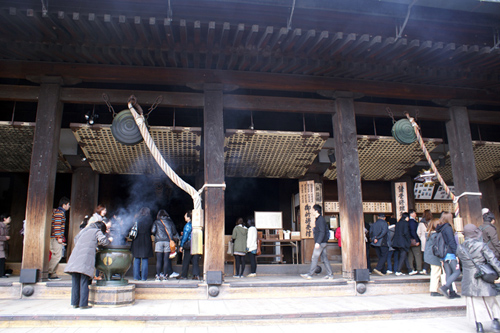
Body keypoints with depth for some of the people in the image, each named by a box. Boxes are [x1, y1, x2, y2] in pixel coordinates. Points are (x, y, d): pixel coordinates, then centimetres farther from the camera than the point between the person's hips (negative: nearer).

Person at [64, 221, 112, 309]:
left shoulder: (83, 230, 25)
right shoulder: (97, 231, 7)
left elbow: (76, 240, 36)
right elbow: (103, 241, -7)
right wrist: (109, 240, 14)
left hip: (76, 255, 6)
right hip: (86, 259, -5)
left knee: (75, 282, 10)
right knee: (84, 282, -3)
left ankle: (75, 303, 13)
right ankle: (83, 304, -1)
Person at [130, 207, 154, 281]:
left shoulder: (136, 219, 1)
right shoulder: (149, 220, -2)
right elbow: (152, 231, 2)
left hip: (136, 242, 1)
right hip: (146, 242, -1)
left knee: (136, 259, 7)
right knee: (145, 260, 4)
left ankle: (136, 276, 8)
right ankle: (144, 277, 4)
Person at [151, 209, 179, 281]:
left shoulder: (156, 222, 9)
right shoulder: (170, 221, 13)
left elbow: (153, 231, -1)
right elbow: (174, 232, 10)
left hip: (159, 241, -1)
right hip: (168, 241, 1)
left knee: (159, 260, 1)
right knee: (166, 259, 3)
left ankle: (158, 276, 0)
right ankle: (164, 275, 4)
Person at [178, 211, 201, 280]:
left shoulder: (188, 225, -11)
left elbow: (185, 236, -13)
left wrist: (181, 246, -8)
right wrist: (183, 233, 25)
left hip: (189, 244, -6)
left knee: (186, 261, 4)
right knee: (195, 260, 6)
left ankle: (184, 275, 11)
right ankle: (196, 275, 2)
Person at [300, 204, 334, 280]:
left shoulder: (321, 219, -14)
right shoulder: (318, 219, 16)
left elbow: (322, 232, -21)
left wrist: (318, 242, -24)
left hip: (321, 242, -10)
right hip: (321, 243, 10)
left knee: (314, 258, -7)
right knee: (324, 258, 10)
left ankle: (309, 274, -4)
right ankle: (330, 274, 12)